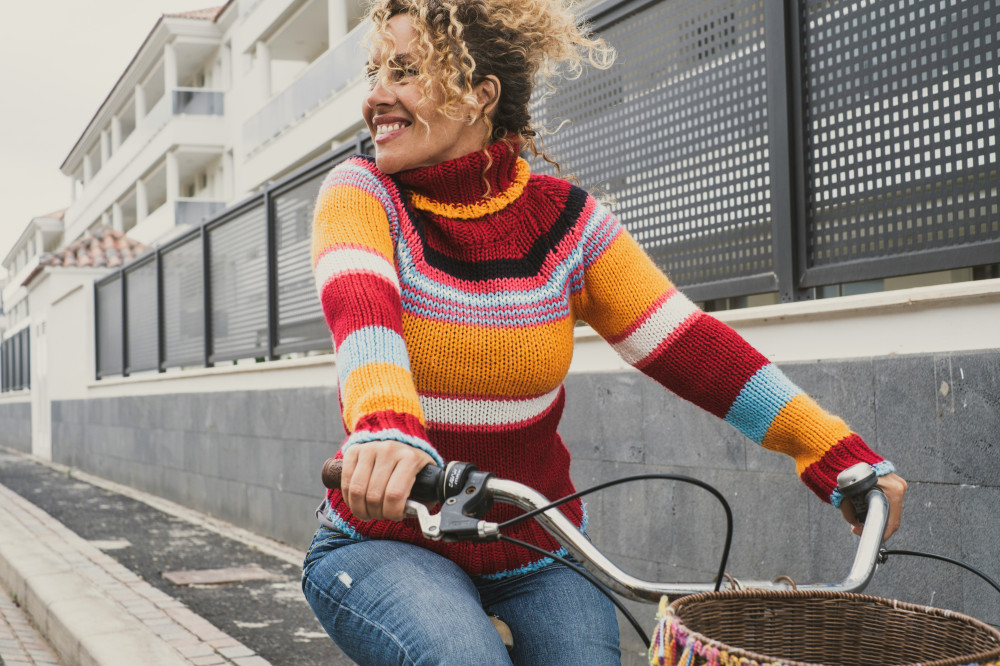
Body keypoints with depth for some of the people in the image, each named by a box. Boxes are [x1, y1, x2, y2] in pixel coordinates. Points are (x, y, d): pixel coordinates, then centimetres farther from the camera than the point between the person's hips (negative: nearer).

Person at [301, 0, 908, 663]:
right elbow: (361, 309, -29)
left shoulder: (565, 222, -4)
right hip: (385, 543, -2)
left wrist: (839, 455, -19)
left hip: (540, 547, 2)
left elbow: (688, 344, -9)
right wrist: (385, 429, -51)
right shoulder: (361, 193, -8)